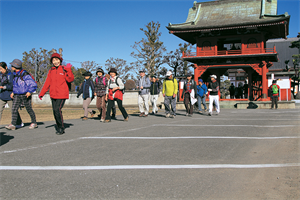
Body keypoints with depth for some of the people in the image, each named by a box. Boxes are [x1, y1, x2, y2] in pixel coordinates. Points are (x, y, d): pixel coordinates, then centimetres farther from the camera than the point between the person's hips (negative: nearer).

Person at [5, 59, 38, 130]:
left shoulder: (25, 75, -16)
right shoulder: (15, 75, 9)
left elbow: (33, 84, -15)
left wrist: (30, 92, -21)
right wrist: (13, 92, 14)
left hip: (25, 95, -7)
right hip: (17, 95, 7)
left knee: (29, 109, 5)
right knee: (14, 109, -4)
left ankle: (34, 123, 19)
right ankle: (13, 125, -4)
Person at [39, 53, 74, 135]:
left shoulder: (64, 69, 0)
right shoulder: (51, 71, 12)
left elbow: (70, 79, -12)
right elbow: (47, 83, 14)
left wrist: (68, 70, -21)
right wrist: (41, 93, 10)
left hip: (62, 94, -5)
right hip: (53, 94, 5)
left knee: (57, 110, -16)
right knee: (55, 111, 6)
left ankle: (61, 128, -2)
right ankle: (59, 128, 18)